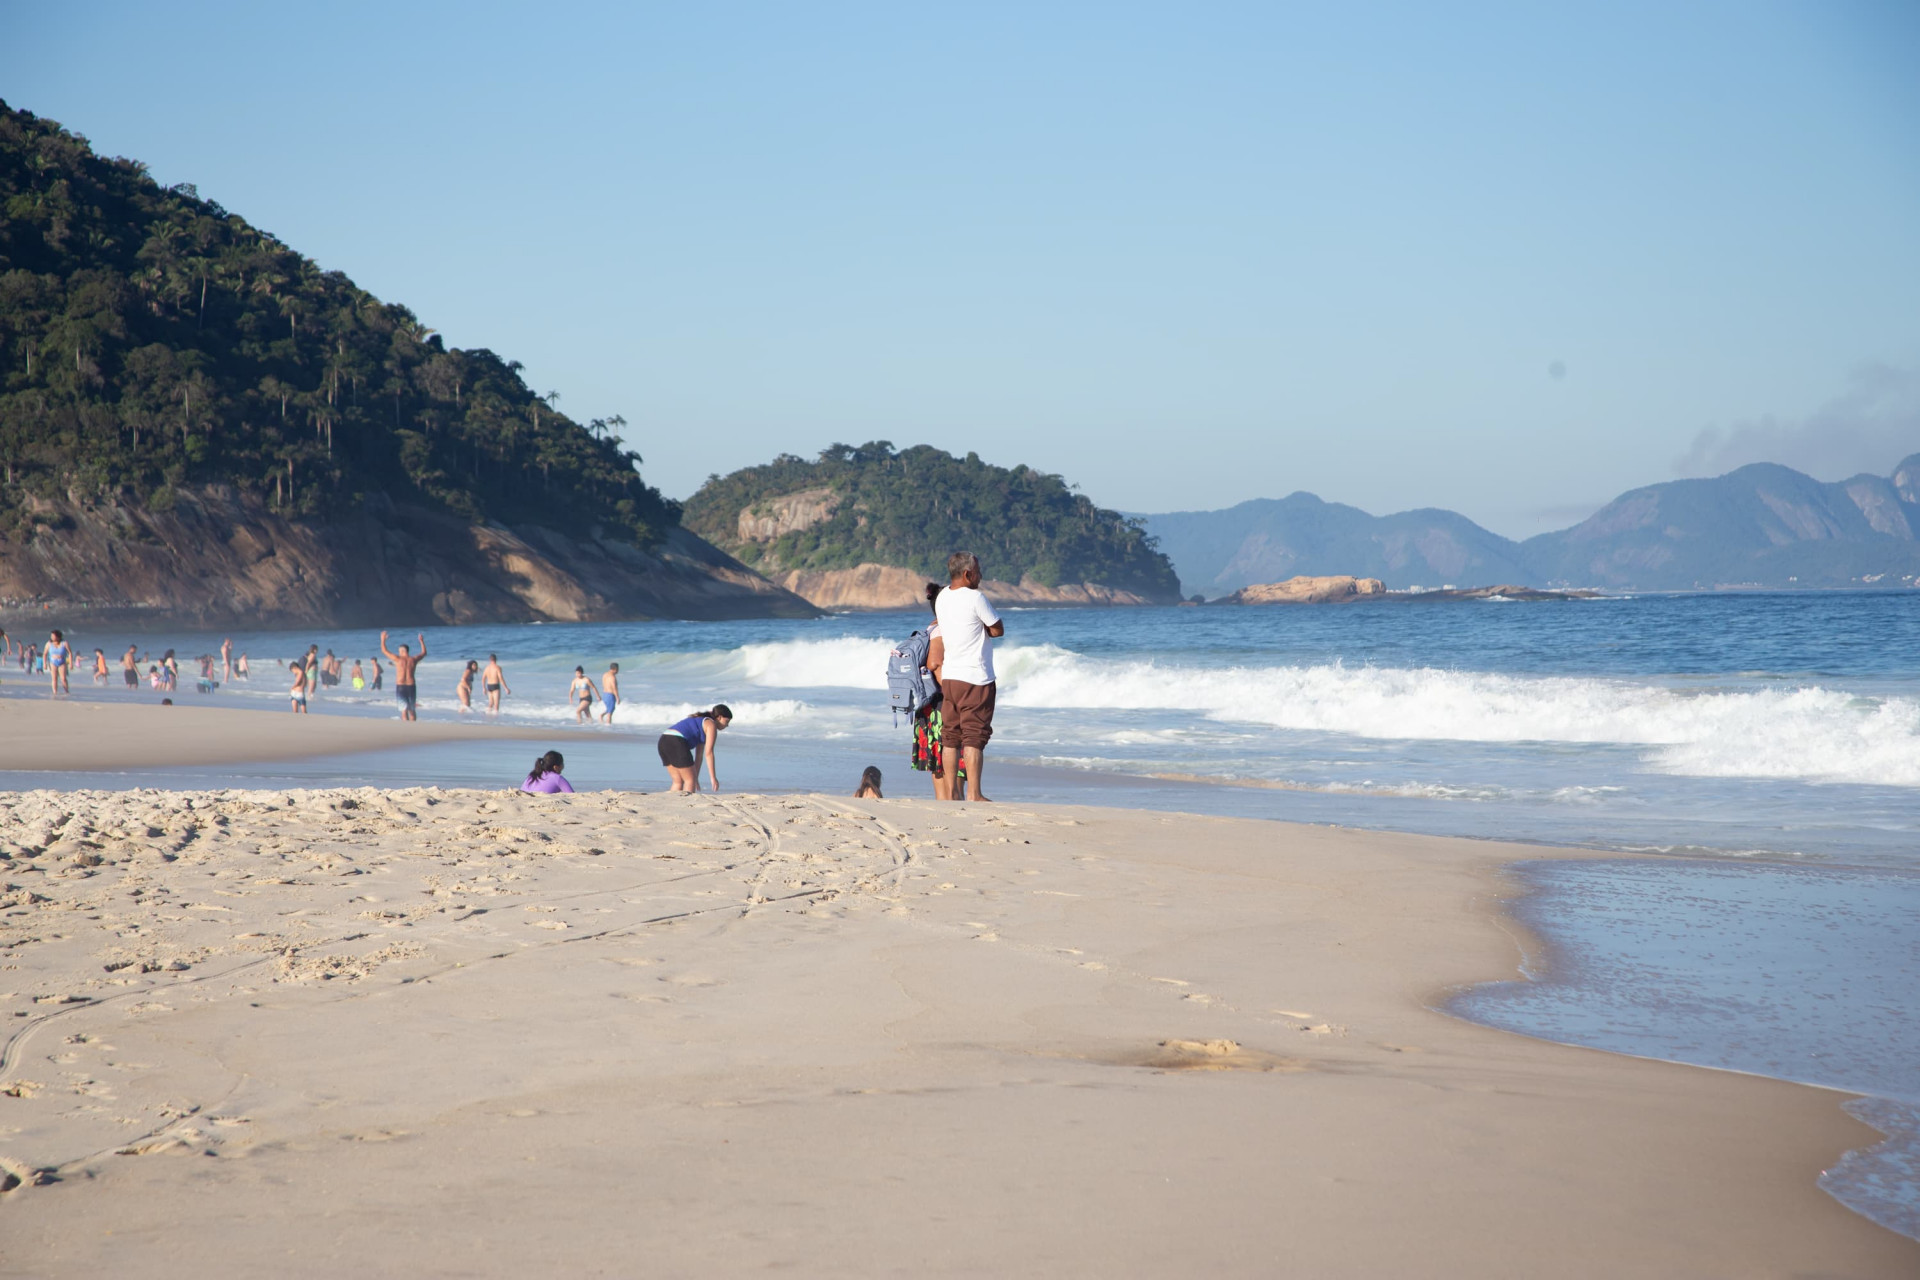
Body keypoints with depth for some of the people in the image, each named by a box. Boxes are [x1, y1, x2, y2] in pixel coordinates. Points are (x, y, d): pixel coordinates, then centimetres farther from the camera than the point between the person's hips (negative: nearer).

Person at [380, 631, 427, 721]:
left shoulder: (398, 659, -5)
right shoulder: (413, 659, 4)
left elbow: (384, 650, 6)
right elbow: (424, 653, 24)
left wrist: (383, 639, 21)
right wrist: (421, 641, 36)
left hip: (400, 687, -3)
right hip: (411, 686, 3)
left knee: (404, 710, -7)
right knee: (412, 710, 16)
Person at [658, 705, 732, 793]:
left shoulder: (702, 723, 30)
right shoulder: (711, 724, 4)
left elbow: (699, 755, 32)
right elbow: (708, 753, -4)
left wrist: (695, 778, 33)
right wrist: (713, 778, -4)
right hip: (677, 743, -9)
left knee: (678, 782, 14)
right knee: (690, 780, 0)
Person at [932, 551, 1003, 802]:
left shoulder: (942, 598, 8)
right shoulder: (975, 598, -15)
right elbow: (998, 630, -8)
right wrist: (982, 628, 6)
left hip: (949, 677, 7)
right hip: (975, 679, -7)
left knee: (950, 737, 10)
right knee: (975, 737, -4)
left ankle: (951, 792, 12)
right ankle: (974, 794, -5)